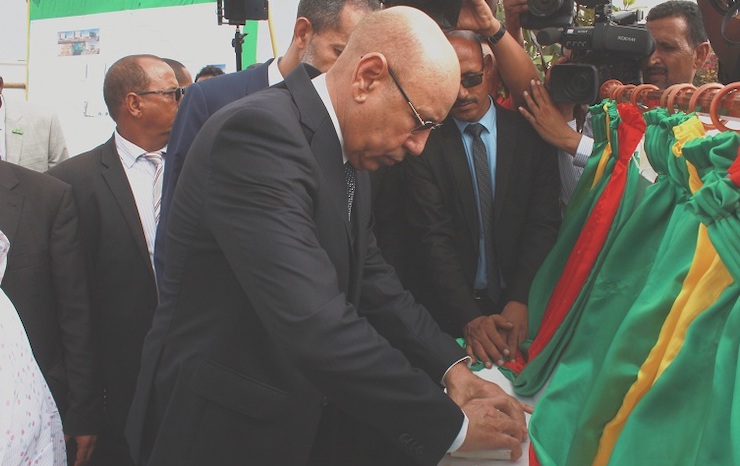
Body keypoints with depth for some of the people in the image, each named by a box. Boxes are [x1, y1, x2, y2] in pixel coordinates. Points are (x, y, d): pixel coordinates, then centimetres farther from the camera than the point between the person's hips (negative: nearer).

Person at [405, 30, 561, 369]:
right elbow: (434, 238, -11)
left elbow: (544, 223, -5)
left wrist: (520, 301, -18)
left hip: (524, 305, 2)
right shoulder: (425, 143, -6)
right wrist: (469, 317, -22)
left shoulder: (529, 134, -1)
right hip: (456, 310, -1)